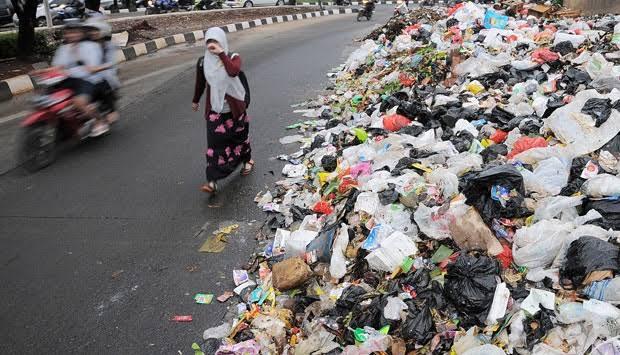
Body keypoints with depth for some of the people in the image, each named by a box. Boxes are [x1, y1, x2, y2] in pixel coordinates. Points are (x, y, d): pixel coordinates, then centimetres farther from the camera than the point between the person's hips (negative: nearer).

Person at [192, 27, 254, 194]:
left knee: (239, 137, 17)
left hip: (234, 109, -1)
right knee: (214, 143, -5)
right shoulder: (203, 62, -3)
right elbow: (200, 83, 13)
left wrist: (221, 54, -36)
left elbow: (233, 72, -35)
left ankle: (247, 160, 45)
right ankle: (212, 180, -3)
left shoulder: (233, 58, -11)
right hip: (214, 110, 1)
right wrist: (195, 101, 24)